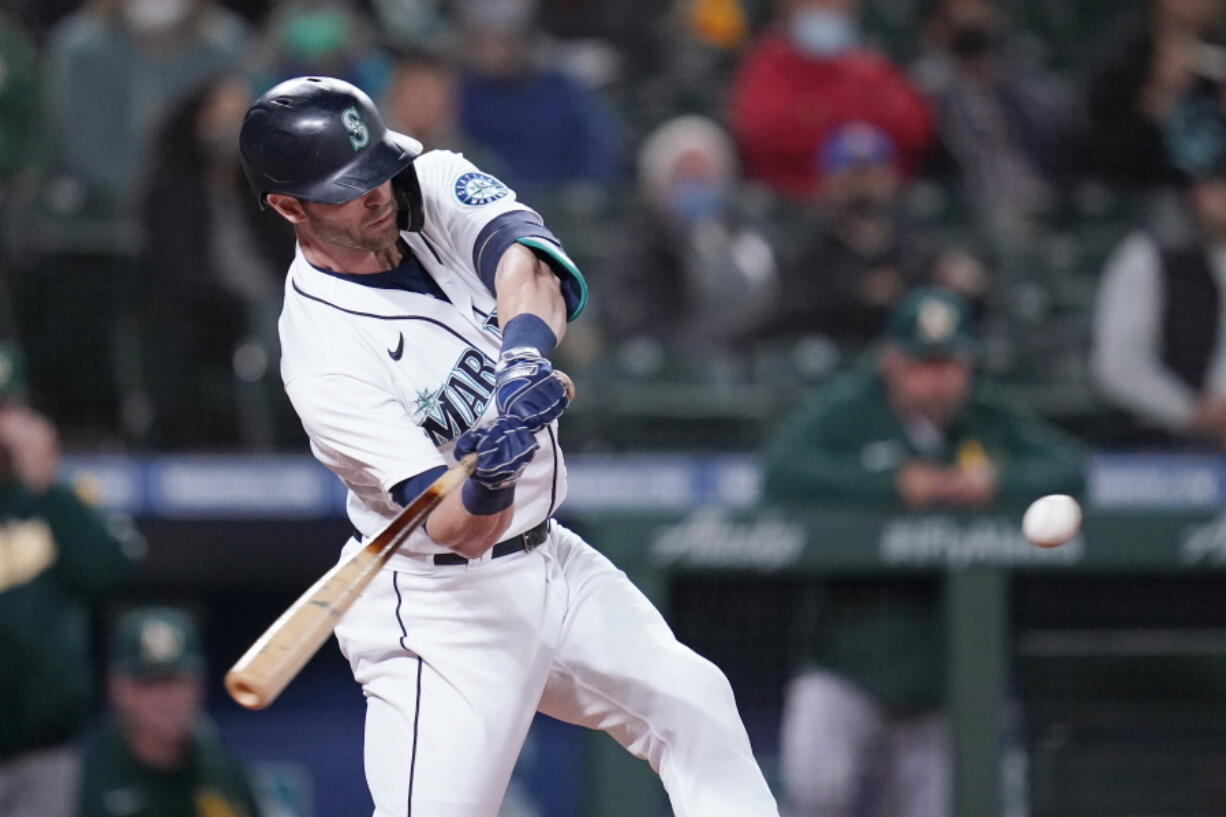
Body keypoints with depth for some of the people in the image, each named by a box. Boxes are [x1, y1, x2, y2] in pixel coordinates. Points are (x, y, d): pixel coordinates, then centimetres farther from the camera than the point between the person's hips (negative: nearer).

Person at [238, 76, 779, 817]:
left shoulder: (431, 187, -8)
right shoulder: (325, 358, -25)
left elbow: (524, 259, -29)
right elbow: (460, 532, -28)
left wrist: (525, 355, -47)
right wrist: (488, 484, -51)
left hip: (550, 562, 8)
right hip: (442, 606, -8)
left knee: (694, 703, 14)